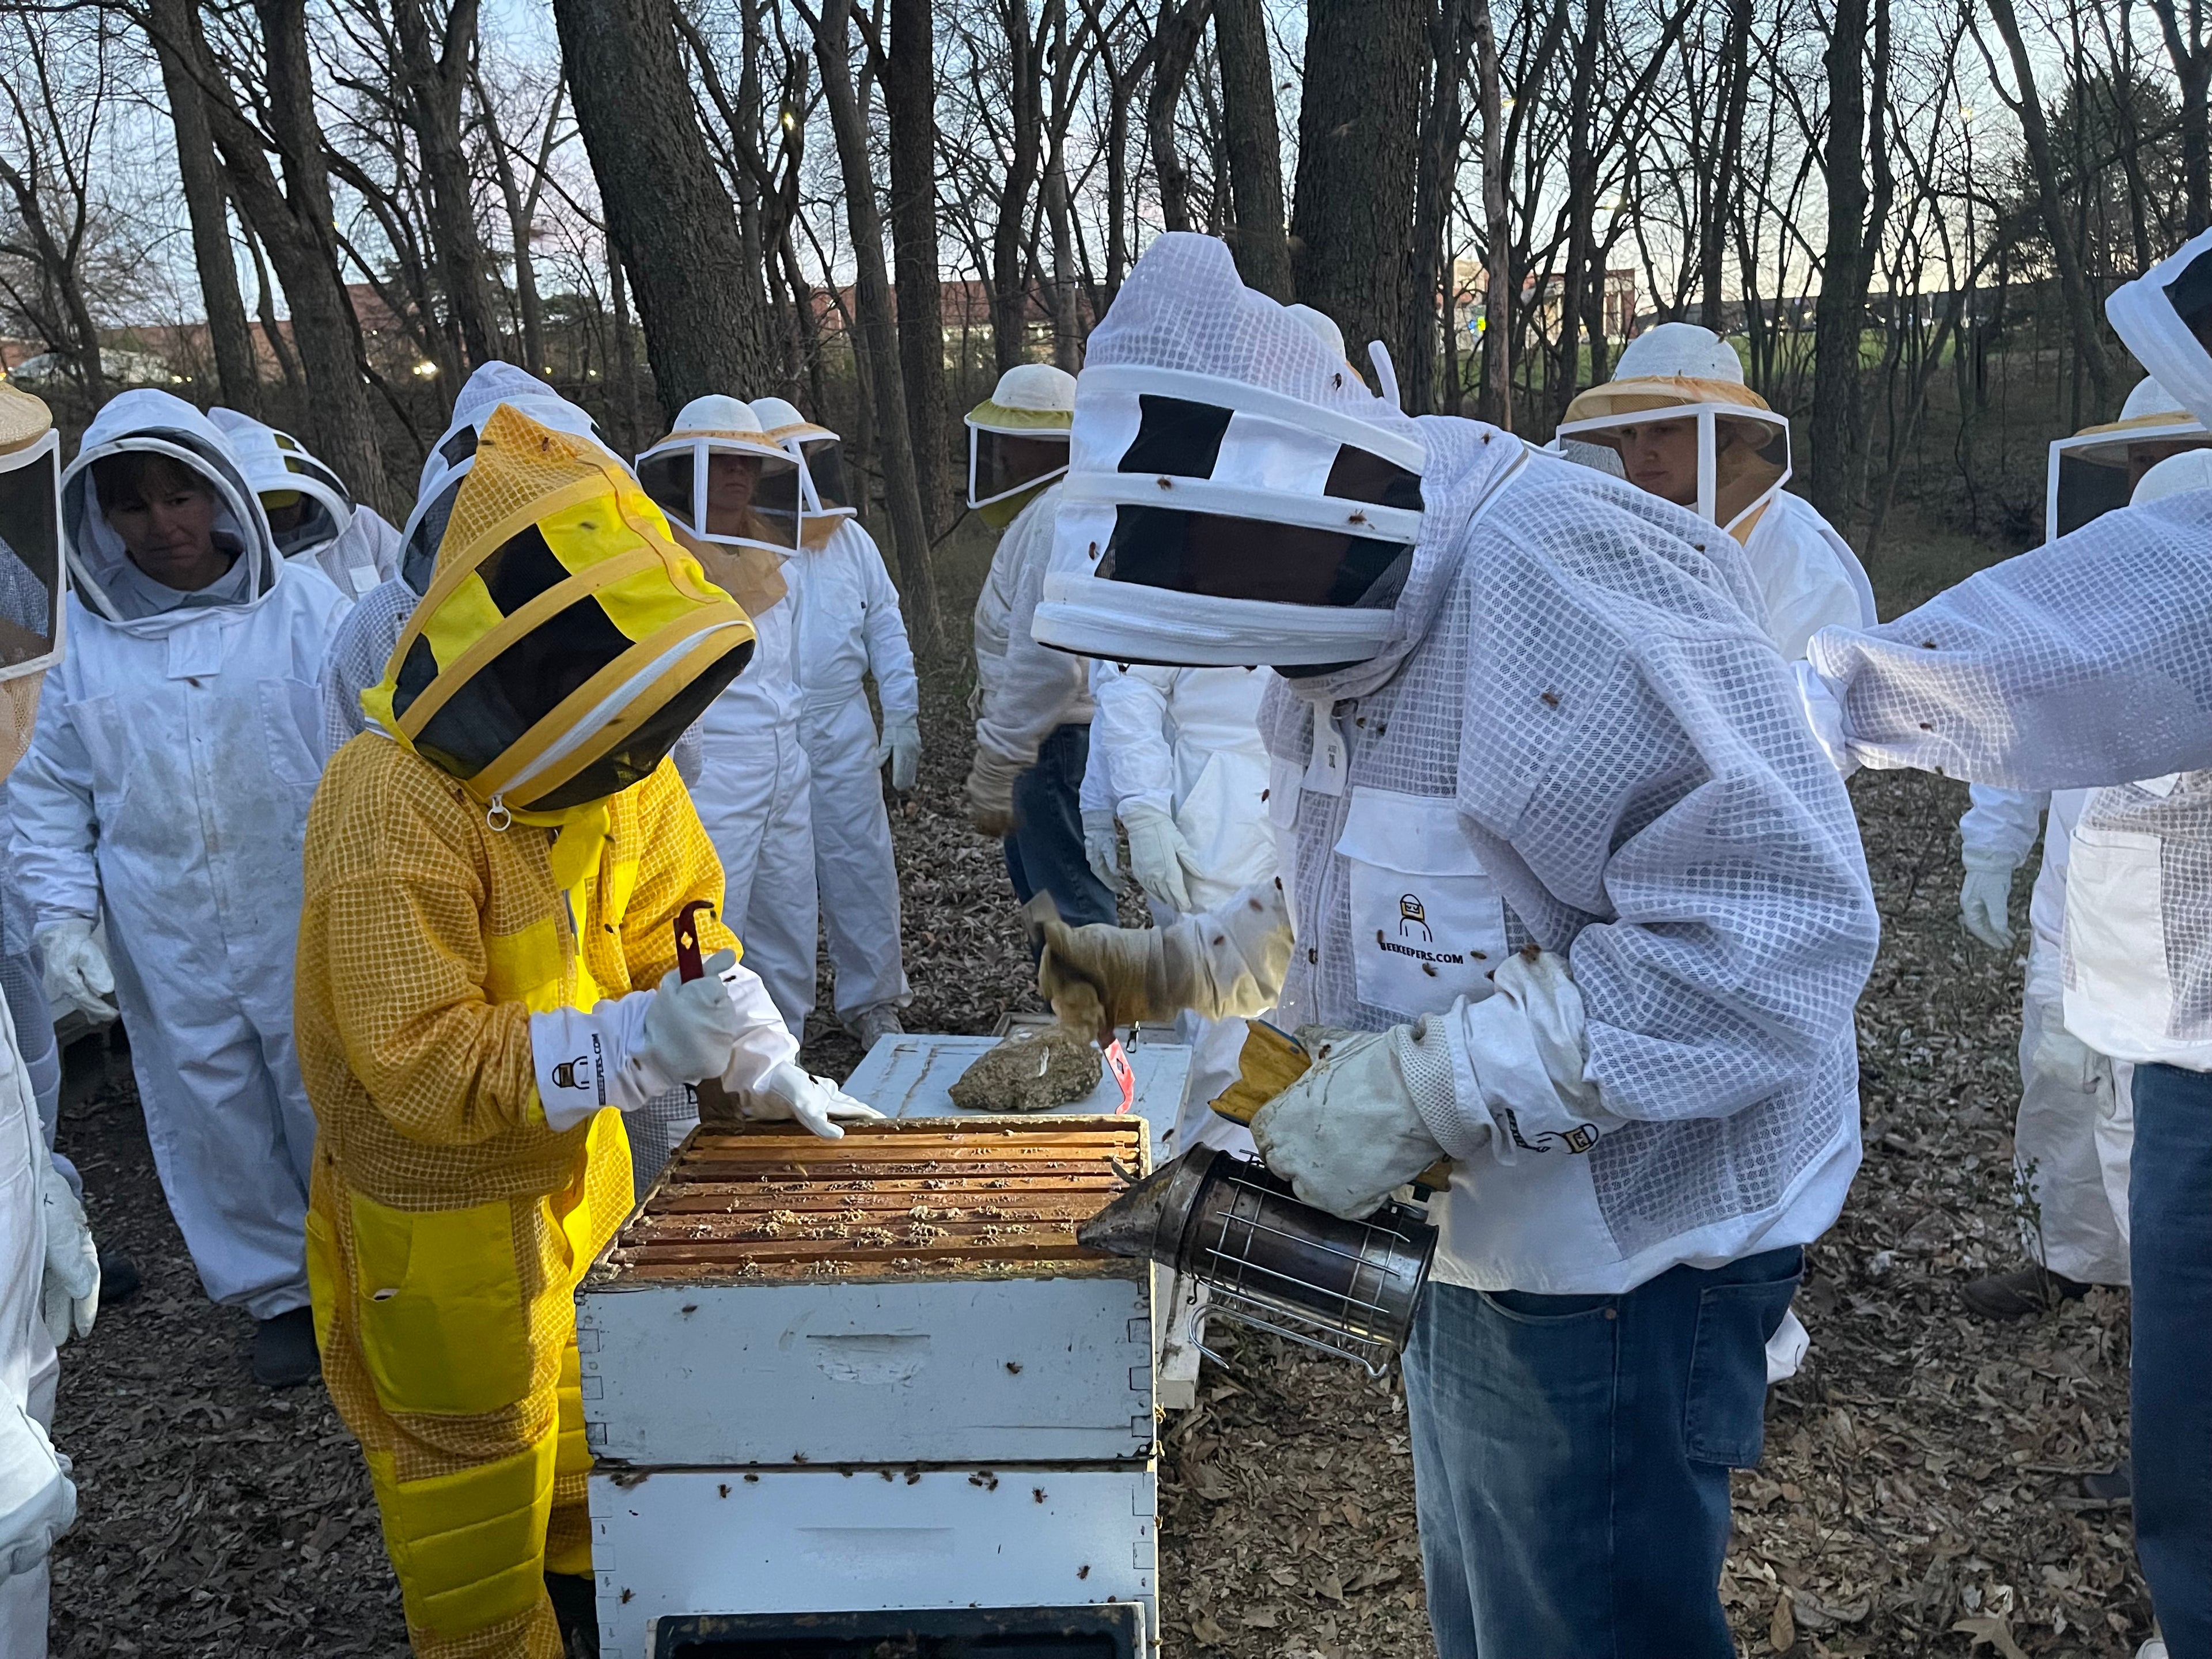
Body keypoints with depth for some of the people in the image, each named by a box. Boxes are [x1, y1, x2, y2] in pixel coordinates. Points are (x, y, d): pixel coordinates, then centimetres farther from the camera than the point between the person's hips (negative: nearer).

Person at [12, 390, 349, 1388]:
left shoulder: (303, 606, -2)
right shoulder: (79, 637, 2)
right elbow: (51, 794, 9)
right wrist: (62, 919, -2)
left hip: (312, 932, -2)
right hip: (167, 951, 2)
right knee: (211, 1127, 13)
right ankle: (280, 1292, 32)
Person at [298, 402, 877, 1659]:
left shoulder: (613, 768, -6)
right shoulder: (397, 809, -31)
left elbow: (674, 923, 3)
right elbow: (422, 1066, -32)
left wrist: (760, 1064, -11)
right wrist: (638, 1043, -41)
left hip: (580, 1169, 8)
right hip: (447, 1214, -8)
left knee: (588, 1402, 27)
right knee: (474, 1455, 14)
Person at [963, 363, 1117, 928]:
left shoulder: (1062, 515, -20)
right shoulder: (1045, 509, 16)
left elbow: (1047, 660, -27)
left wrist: (995, 768, -24)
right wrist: (994, 751, 22)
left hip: (1058, 745, -11)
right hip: (1044, 740, 11)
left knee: (1071, 907, -5)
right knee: (1041, 889, 20)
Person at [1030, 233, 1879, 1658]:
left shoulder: (1566, 578, -27)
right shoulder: (1346, 621, 6)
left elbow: (1776, 933, -32)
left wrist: (1423, 1085, -31)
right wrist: (1172, 969, 4)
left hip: (1623, 1259, -9)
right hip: (1476, 1228, 9)